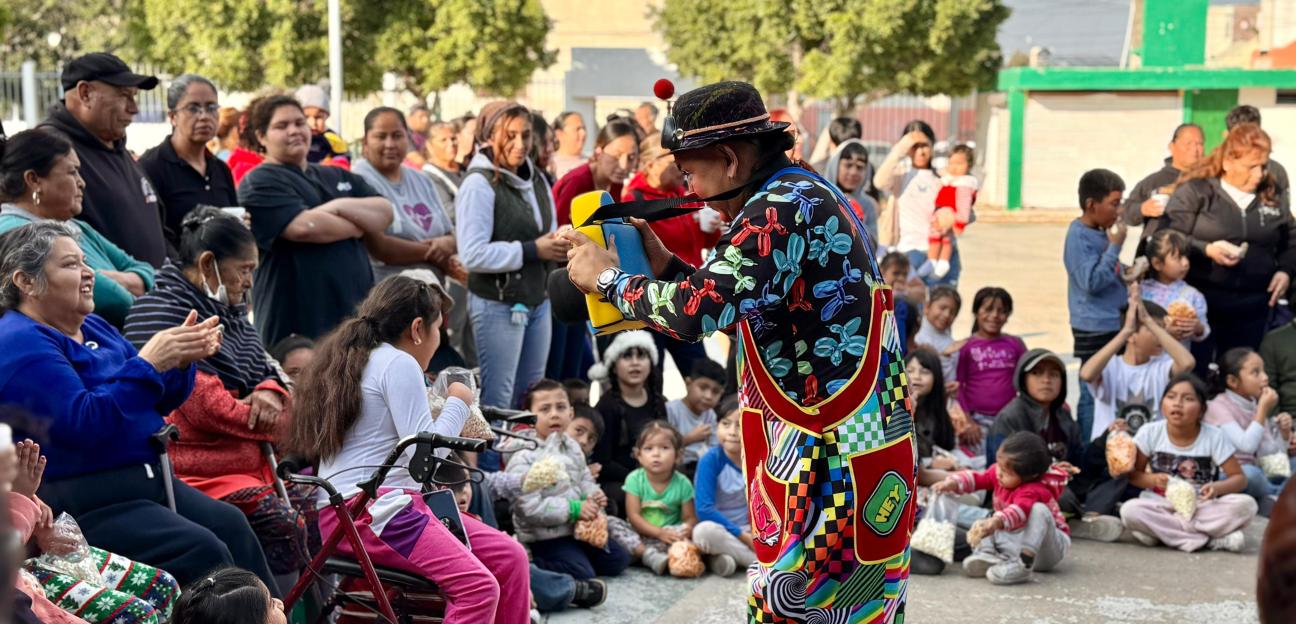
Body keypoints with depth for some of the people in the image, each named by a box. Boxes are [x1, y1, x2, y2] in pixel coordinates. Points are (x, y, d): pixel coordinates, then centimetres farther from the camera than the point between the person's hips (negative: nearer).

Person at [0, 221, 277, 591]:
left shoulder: (93, 328, 16)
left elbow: (154, 403, 18)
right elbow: (84, 424, -23)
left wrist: (180, 360, -2)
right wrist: (148, 363, -24)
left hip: (146, 479, 9)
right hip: (80, 507, -8)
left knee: (232, 526, -12)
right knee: (202, 551, -23)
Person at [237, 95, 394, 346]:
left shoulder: (338, 177, 20)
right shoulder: (260, 183, -2)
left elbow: (384, 213, 8)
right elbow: (304, 227, -17)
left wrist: (341, 207, -11)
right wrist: (358, 225, -1)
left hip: (356, 315, 7)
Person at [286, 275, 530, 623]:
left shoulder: (357, 360, 21)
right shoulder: (400, 363, -7)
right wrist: (458, 402, 0)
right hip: (367, 512, -10)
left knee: (510, 558, 6)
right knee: (479, 587, -24)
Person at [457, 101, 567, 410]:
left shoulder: (536, 180, 12)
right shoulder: (479, 183, -12)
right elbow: (473, 255, -22)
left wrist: (559, 246, 0)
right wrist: (533, 250, -19)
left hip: (538, 301, 8)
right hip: (498, 304, -8)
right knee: (497, 400, -1)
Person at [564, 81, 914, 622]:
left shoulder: (781, 209, -17)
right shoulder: (806, 195, 15)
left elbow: (698, 311, -25)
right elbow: (731, 303, 20)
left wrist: (608, 279, -10)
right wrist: (664, 265, 9)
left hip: (830, 458, -10)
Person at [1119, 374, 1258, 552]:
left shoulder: (1214, 436, -6)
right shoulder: (1149, 433, -5)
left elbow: (1239, 478, -4)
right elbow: (1132, 474, 2)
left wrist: (1218, 488, -25)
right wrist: (1153, 479, -19)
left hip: (1201, 508, 0)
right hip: (1160, 507, 0)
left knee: (1246, 504, -27)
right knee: (1129, 510, -34)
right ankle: (1212, 540, -26)